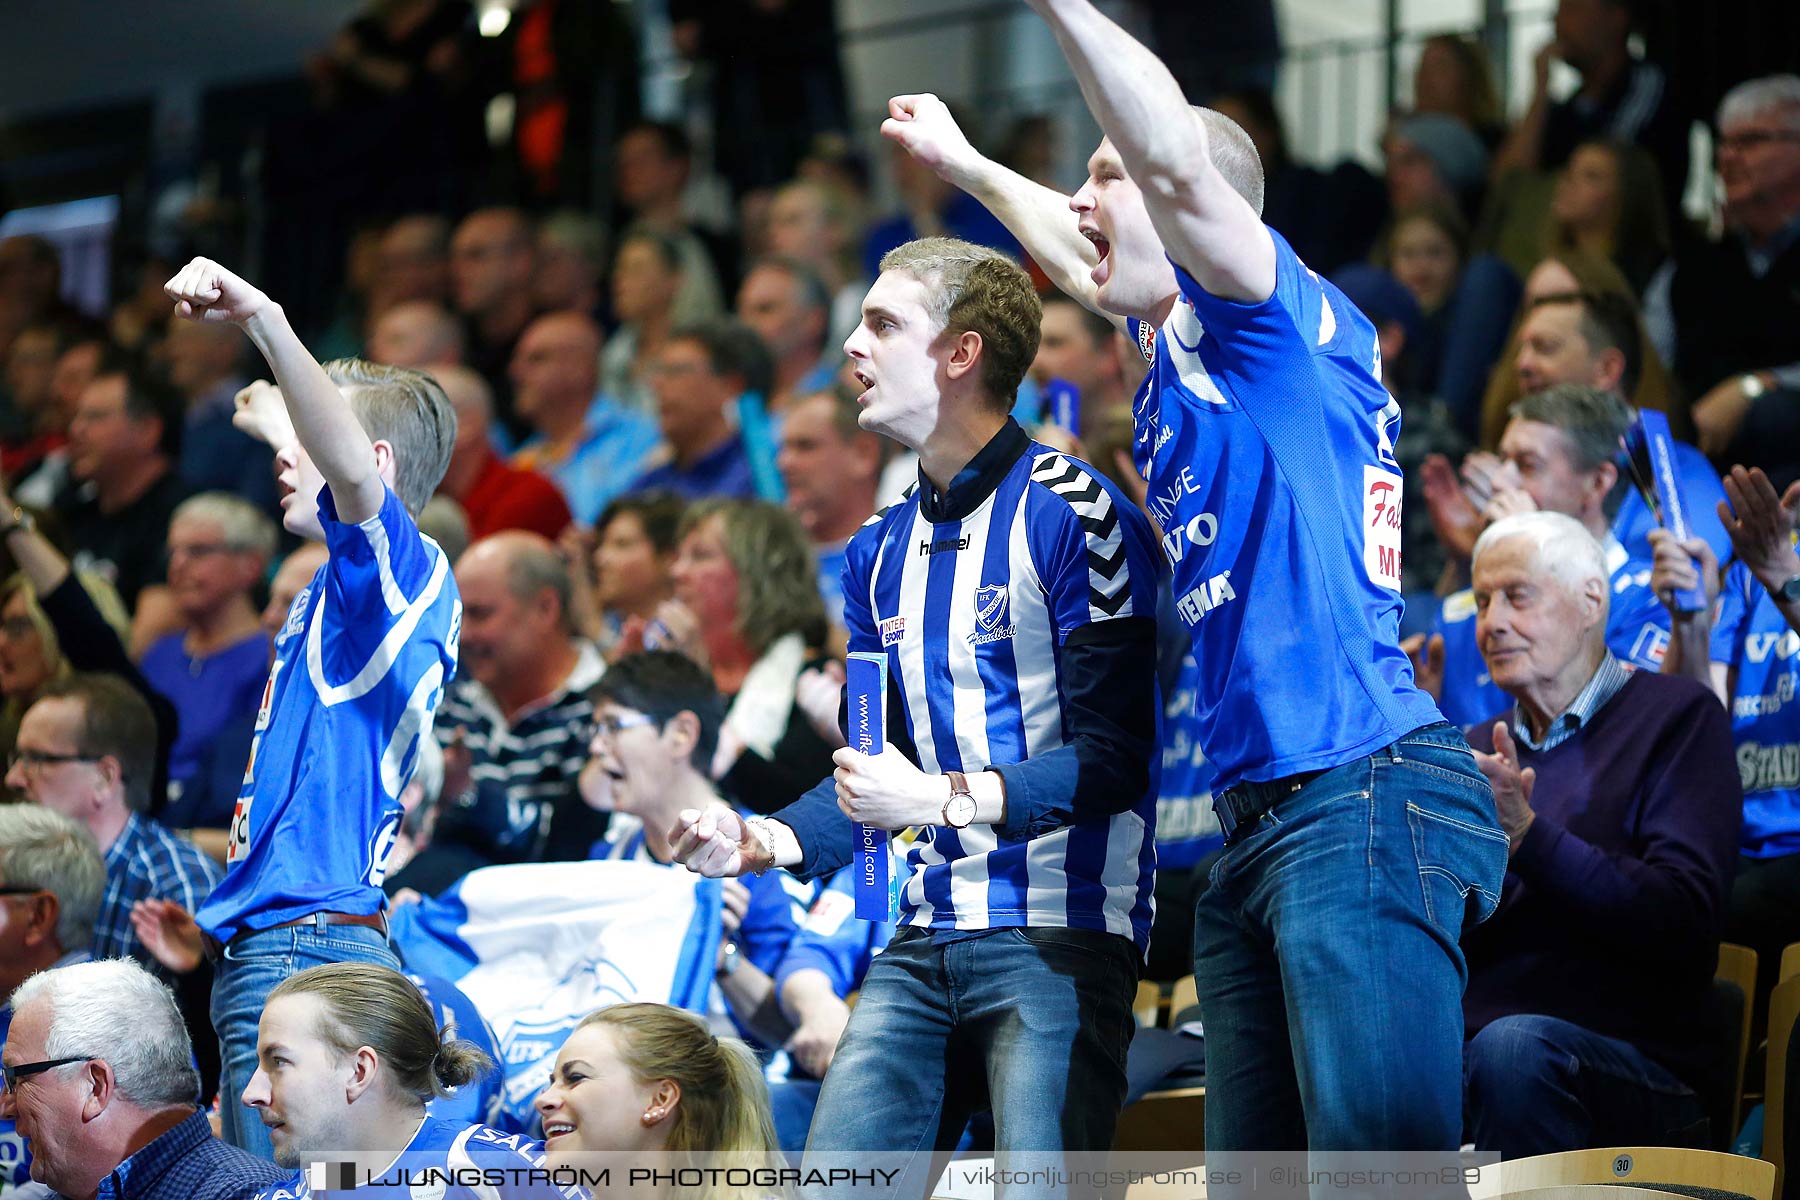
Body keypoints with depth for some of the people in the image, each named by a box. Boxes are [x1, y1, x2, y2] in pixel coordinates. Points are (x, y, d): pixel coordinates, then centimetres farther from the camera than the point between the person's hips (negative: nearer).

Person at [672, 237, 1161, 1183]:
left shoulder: (1070, 514, -7)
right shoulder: (882, 550, 18)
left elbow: (1113, 759, -12)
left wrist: (945, 797, -21)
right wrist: (763, 843, 4)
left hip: (1059, 932, -7)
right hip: (926, 942, 7)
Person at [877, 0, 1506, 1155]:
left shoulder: (1287, 321, -2)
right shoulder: (1171, 352, 23)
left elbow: (1177, 162, -20)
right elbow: (1080, 256, 45)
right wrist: (966, 163, 57)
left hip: (1364, 797, -10)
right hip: (1257, 828, 10)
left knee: (1380, 1159, -19)